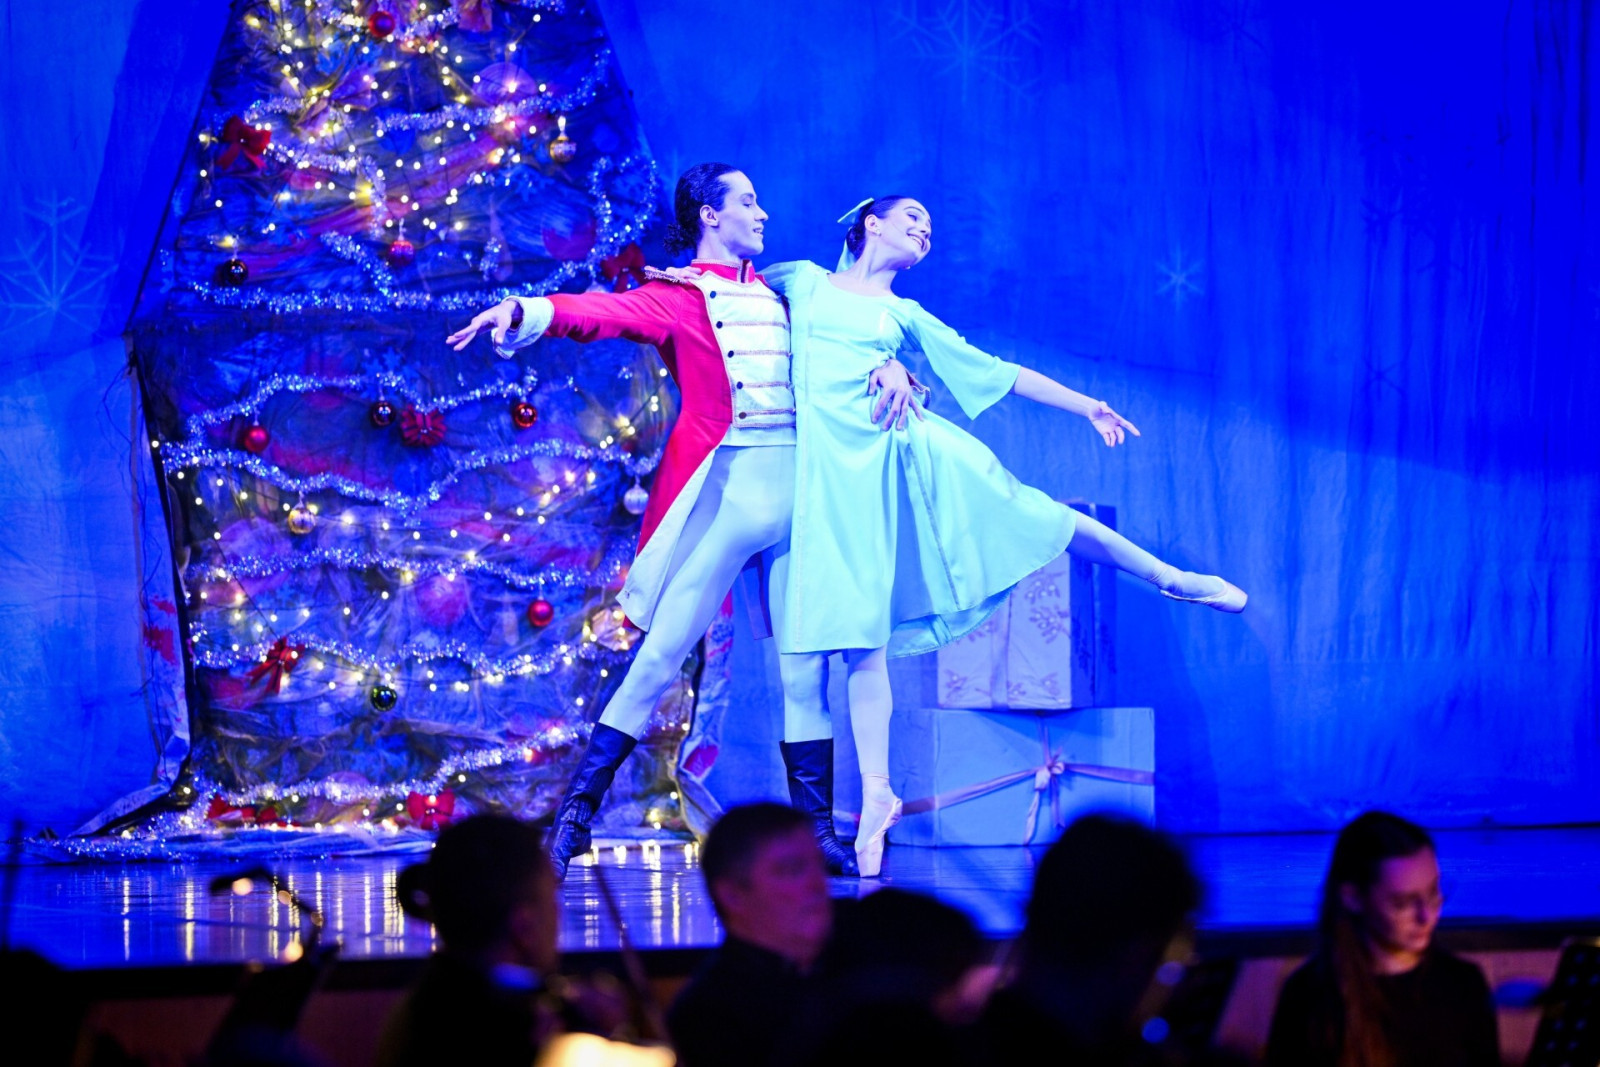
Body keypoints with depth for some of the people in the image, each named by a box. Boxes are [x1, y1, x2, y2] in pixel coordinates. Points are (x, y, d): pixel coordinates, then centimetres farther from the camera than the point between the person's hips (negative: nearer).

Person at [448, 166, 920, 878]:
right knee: (661, 655, -6)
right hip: (722, 491, -5)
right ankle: (574, 815, 0)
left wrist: (887, 363, 1)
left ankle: (816, 830, 12)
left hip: (798, 492, 5)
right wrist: (525, 313, -33)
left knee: (806, 667, 6)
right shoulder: (679, 297, 1)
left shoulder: (780, 297, 19)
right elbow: (607, 312, -15)